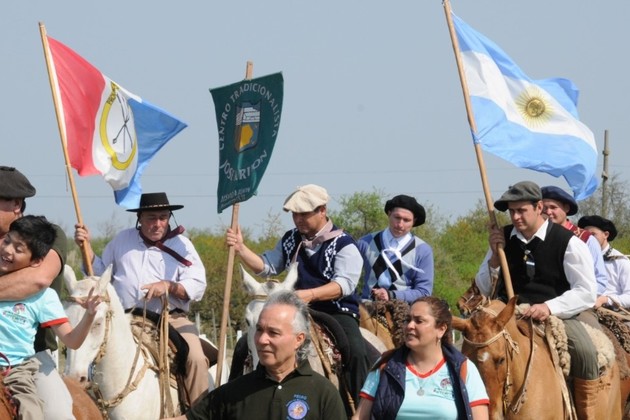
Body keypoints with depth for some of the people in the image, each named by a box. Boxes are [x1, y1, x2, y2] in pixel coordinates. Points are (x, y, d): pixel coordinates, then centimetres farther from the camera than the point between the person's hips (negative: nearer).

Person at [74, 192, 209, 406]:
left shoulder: (181, 244, 9)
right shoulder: (122, 240, 17)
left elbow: (198, 286, 0)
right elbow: (100, 273, 23)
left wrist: (169, 286, -16)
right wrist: (86, 247, 9)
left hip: (171, 318, -2)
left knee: (196, 359, -25)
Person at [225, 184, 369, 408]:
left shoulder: (343, 244, -9)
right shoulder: (290, 240, 10)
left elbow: (344, 284, -22)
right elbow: (266, 266, 12)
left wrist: (311, 294, -38)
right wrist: (240, 249, -6)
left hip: (337, 312, -6)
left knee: (356, 351, -32)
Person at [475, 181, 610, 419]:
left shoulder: (568, 242, -7)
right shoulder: (504, 239, 5)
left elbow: (587, 292, -11)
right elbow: (483, 290, 11)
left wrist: (549, 308, -25)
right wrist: (495, 257, -8)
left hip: (561, 311, -4)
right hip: (513, 310, 4)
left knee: (585, 350, -31)